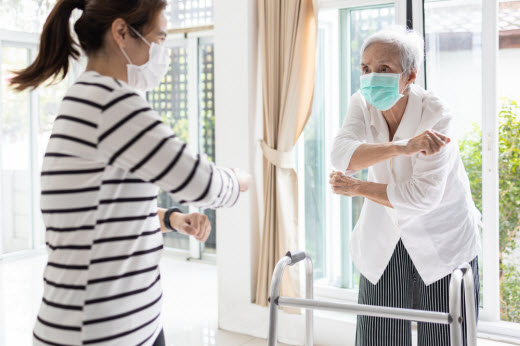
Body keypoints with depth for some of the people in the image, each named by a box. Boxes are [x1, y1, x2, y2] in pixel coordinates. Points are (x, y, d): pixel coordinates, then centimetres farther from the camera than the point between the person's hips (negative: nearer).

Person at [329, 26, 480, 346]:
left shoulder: (435, 115, -21)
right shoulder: (362, 105, -7)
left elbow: (422, 196, -26)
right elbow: (341, 156, -26)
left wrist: (357, 188, -17)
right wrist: (403, 147, -39)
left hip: (441, 247, -4)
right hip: (383, 245, 4)